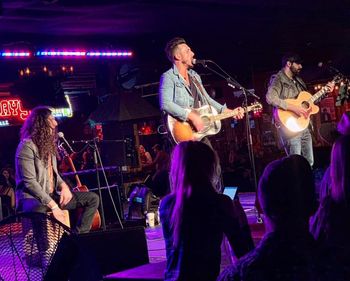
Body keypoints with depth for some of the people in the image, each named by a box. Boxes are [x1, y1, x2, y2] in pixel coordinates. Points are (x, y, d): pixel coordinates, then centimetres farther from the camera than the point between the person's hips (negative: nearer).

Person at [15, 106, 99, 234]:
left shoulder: (48, 144, 14)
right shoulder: (27, 146, -14)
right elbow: (29, 182, -20)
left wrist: (63, 186, -3)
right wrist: (53, 206, -23)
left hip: (52, 194, 9)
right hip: (32, 197, -9)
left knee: (92, 198, 2)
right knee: (38, 211, -45)